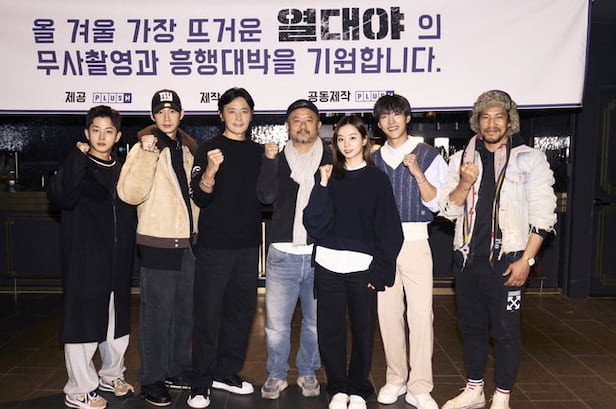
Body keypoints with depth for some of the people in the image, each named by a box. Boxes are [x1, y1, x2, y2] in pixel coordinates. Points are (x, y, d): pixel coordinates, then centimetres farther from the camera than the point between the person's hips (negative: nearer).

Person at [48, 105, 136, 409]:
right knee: (84, 321, 0)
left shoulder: (123, 171, 11)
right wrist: (78, 157, -27)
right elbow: (60, 196, -26)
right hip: (85, 263, -6)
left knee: (117, 321, 15)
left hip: (118, 264, 6)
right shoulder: (77, 168, -5)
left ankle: (111, 375, 32)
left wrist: (129, 255, 12)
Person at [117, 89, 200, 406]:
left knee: (184, 312, 15)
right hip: (157, 245, -6)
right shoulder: (144, 148, -6)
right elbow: (130, 193, -21)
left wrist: (199, 232, 13)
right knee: (157, 315, 2)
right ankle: (152, 380, 17)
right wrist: (147, 153, -28)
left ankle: (177, 371, 30)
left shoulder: (188, 149, 11)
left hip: (188, 244, 6)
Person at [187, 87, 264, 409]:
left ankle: (226, 373, 27)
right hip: (214, 245, -5)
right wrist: (211, 169, -31)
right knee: (208, 314, 0)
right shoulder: (209, 149, -4)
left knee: (241, 311, 12)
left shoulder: (258, 152, 9)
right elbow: (200, 198, -13)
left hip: (248, 246, 5)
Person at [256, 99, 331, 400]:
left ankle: (307, 372, 31)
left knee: (316, 321, 11)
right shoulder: (277, 159, 8)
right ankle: (276, 375, 24)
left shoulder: (330, 159, 7)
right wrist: (269, 159, -16)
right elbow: (266, 195, -8)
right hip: (283, 253, 0)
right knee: (276, 323, 3)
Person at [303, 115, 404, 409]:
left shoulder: (377, 179, 3)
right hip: (327, 266, 2)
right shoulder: (329, 177, 8)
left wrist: (379, 270, -7)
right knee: (330, 329, 7)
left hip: (362, 267, -2)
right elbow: (314, 224, -1)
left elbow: (389, 229, -1)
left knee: (363, 329, 8)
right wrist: (323, 186, -10)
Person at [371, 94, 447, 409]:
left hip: (414, 241, -3)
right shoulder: (373, 159, 12)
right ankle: (395, 379, 21)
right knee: (388, 312, 7)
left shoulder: (428, 155, 1)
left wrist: (417, 172, -17)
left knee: (420, 312, -5)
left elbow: (435, 203, -4)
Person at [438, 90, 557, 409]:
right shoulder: (462, 158, 7)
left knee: (505, 331, 4)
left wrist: (526, 260, -11)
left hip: (506, 260, -4)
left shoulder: (529, 158, -3)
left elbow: (543, 214, -5)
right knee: (470, 326, 14)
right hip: (468, 259, 4)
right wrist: (464, 184, -15)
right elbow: (448, 210, 4)